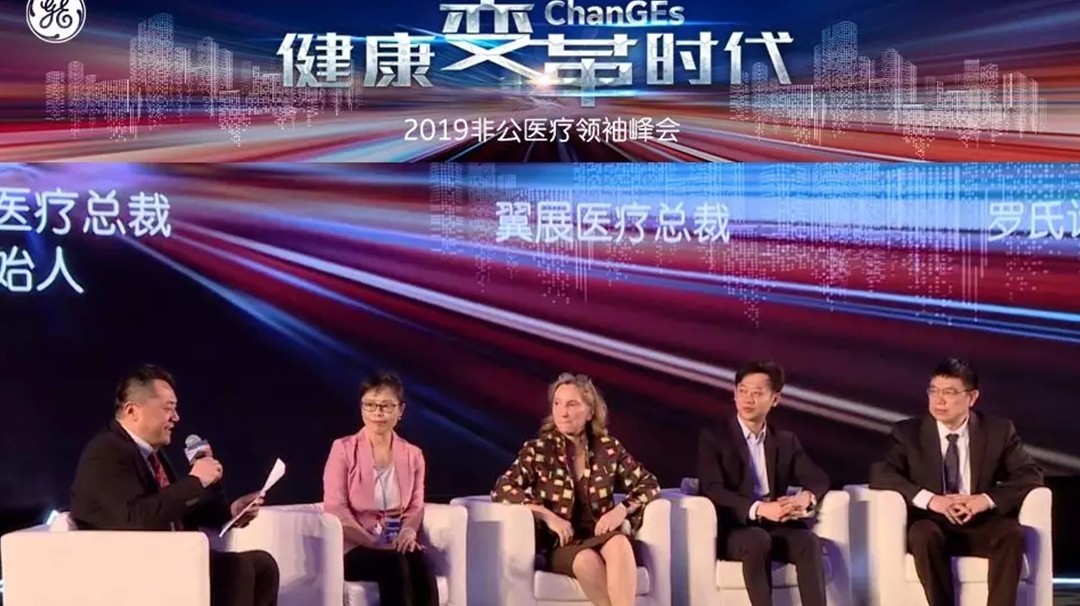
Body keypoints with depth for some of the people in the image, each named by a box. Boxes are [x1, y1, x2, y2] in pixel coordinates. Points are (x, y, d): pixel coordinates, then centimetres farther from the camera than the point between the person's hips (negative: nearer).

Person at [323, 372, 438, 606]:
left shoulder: (412, 455, 14)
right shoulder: (344, 449, 2)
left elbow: (416, 507, 9)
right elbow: (336, 509, -6)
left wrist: (408, 532, -15)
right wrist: (373, 543, -17)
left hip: (397, 546, 3)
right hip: (355, 547, -3)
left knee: (420, 563, -32)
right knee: (395, 564, -35)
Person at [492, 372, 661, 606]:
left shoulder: (608, 448, 6)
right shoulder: (538, 450, 1)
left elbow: (649, 484, 9)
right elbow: (501, 490, -8)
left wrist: (622, 510, -11)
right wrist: (548, 516, -18)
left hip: (601, 539, 2)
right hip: (559, 545, -1)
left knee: (619, 544, -35)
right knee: (587, 560, -36)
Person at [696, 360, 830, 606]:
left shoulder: (786, 441, 15)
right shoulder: (713, 436, -1)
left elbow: (818, 478, 6)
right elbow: (712, 490, -13)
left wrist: (806, 497, -19)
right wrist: (758, 509, -27)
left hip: (775, 527, 4)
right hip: (732, 530, -4)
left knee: (809, 541, -28)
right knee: (758, 540, -36)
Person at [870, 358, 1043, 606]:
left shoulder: (999, 431, 5)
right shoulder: (908, 432, 1)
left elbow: (1030, 474, -2)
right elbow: (879, 474, -10)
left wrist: (987, 499, -20)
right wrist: (930, 499, -25)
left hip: (981, 525, 1)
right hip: (932, 525, -1)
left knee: (1011, 533, -31)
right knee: (923, 533, -35)